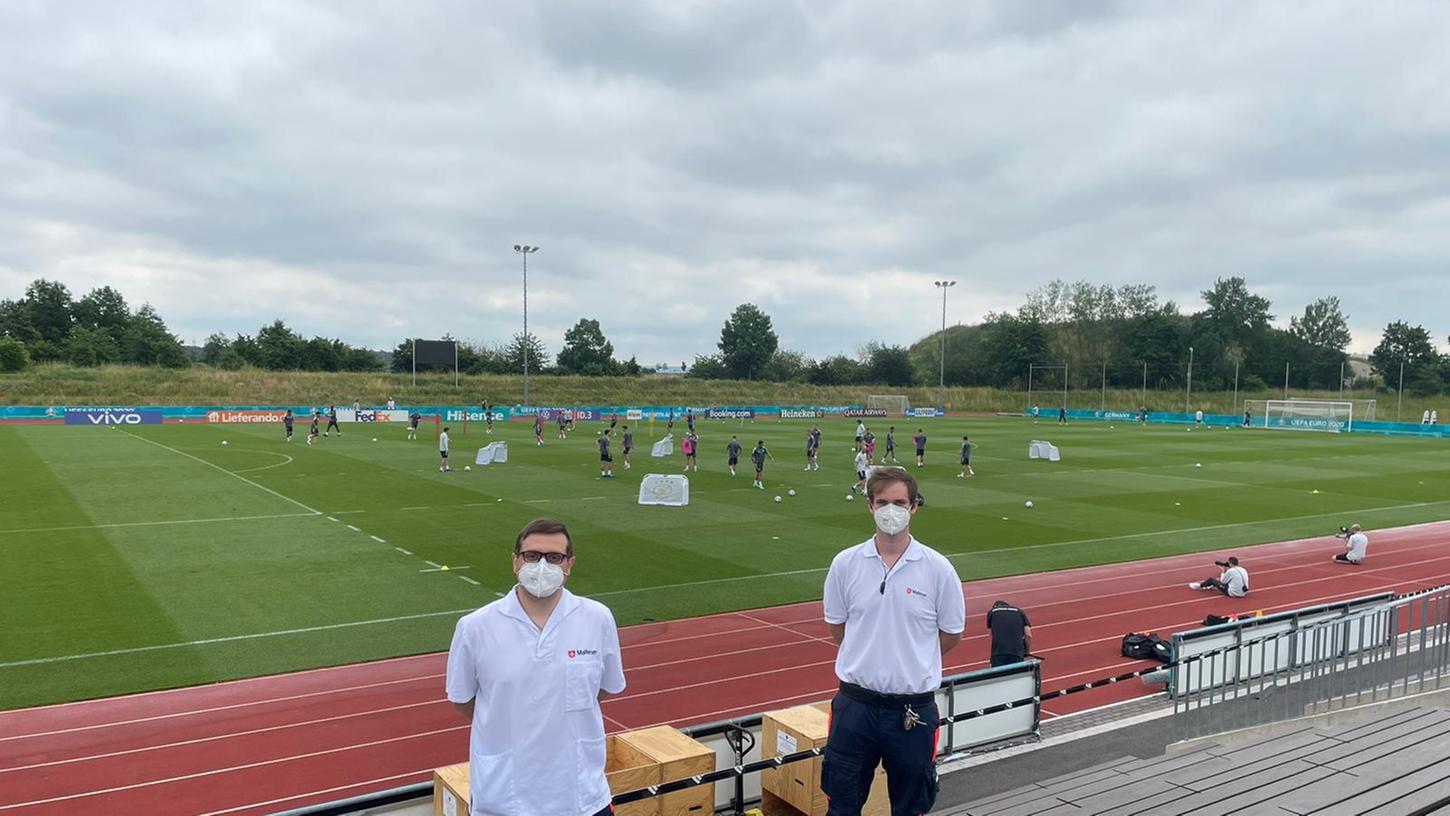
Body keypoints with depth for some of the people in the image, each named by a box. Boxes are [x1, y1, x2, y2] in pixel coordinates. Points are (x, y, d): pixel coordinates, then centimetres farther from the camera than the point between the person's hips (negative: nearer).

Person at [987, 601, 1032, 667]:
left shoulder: (991, 612, 19)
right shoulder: (1019, 612, 20)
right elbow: (1028, 636, 10)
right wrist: (1027, 652, 23)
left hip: (998, 653, -1)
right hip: (1017, 653, 1)